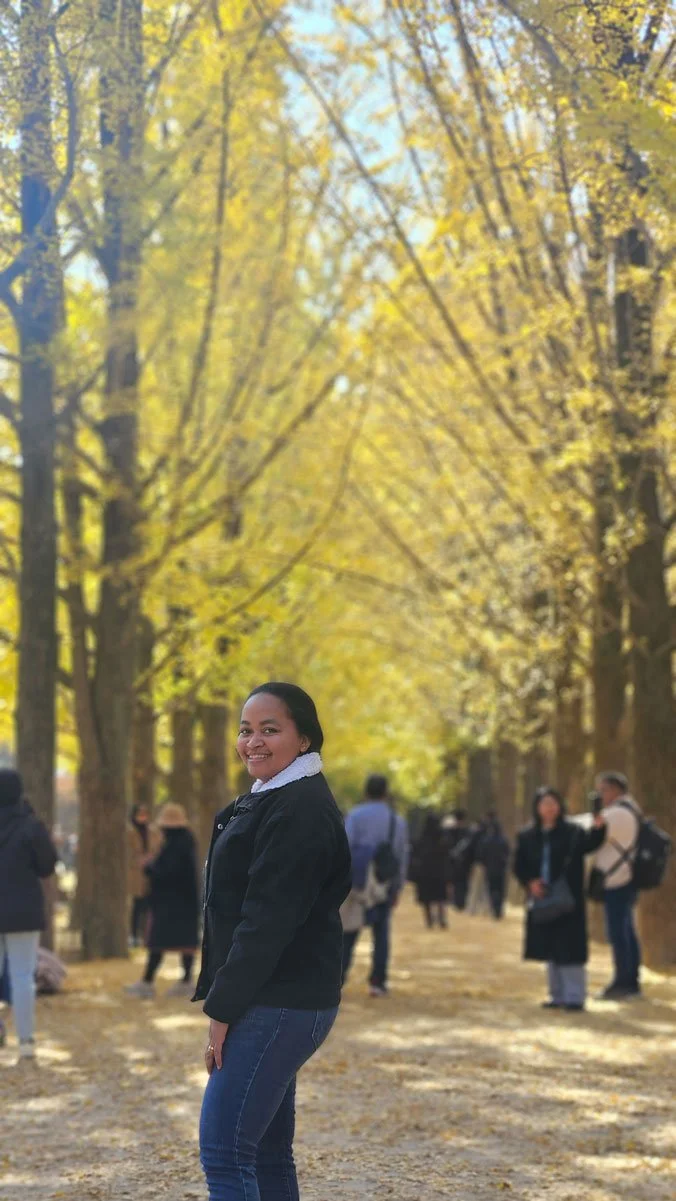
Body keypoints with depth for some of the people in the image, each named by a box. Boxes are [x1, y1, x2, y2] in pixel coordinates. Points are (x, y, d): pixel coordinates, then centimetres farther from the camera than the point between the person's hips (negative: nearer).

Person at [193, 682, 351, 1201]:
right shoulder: (271, 800, 17)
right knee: (267, 1152, 13)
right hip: (272, 1003, 10)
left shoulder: (298, 809, -16)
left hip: (278, 1005, -10)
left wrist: (223, 1008, -18)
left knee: (223, 1154, -10)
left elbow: (269, 919, -21)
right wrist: (223, 1001, 15)